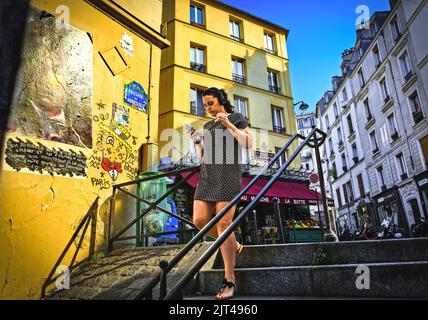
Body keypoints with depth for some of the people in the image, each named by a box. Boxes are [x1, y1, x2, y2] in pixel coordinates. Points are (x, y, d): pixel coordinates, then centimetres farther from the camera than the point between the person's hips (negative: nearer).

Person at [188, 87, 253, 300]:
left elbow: (248, 144, -3)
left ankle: (229, 281, -1)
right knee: (199, 219, -4)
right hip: (206, 175, 6)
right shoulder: (207, 126, 23)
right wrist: (197, 142, 7)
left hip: (227, 174, -6)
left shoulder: (236, 118, 9)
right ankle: (233, 246, 20)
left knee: (223, 223, -12)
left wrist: (229, 125, -9)